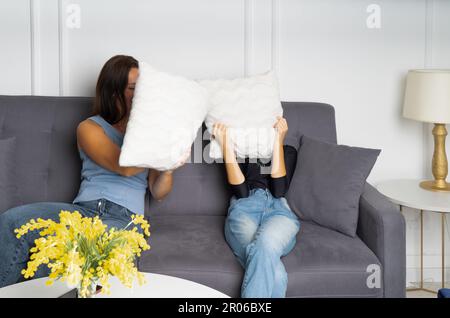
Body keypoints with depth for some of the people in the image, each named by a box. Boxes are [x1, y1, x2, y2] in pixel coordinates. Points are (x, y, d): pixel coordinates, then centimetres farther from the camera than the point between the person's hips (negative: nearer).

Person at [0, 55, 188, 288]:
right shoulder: (89, 128, 11)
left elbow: (158, 193, 13)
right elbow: (124, 167, -7)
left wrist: (168, 168, -9)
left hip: (124, 217, 0)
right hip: (84, 209, 1)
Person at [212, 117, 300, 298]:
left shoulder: (288, 151, 28)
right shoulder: (239, 151, 25)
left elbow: (279, 190, 4)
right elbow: (241, 191, 2)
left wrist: (278, 141, 2)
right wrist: (226, 147, -3)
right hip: (245, 208, -1)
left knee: (265, 245, -41)